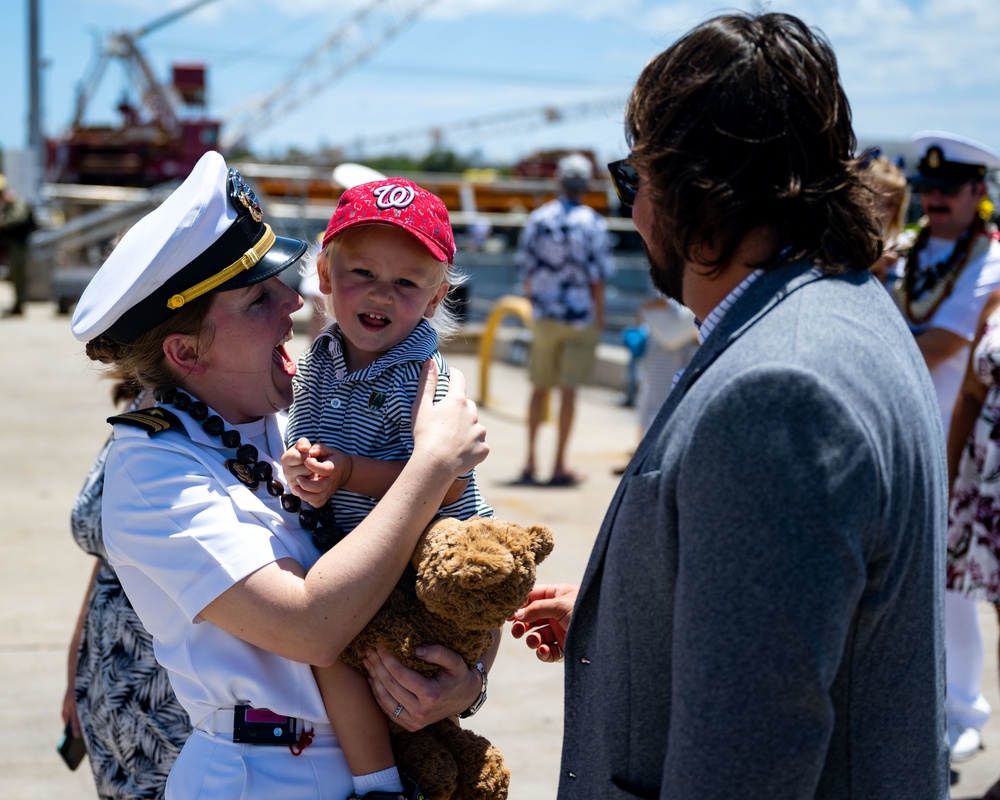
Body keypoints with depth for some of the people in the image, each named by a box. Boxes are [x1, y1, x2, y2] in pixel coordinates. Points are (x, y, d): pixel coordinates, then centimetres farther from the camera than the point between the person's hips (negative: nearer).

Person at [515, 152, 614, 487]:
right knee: (568, 390, 1)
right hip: (581, 317, -3)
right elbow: (597, 277, -11)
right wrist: (599, 318, -1)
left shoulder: (538, 219, 0)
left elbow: (526, 271, 4)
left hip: (545, 315, 3)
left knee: (539, 387, 13)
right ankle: (560, 465, 4)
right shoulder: (593, 224, -10)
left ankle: (530, 461, 18)